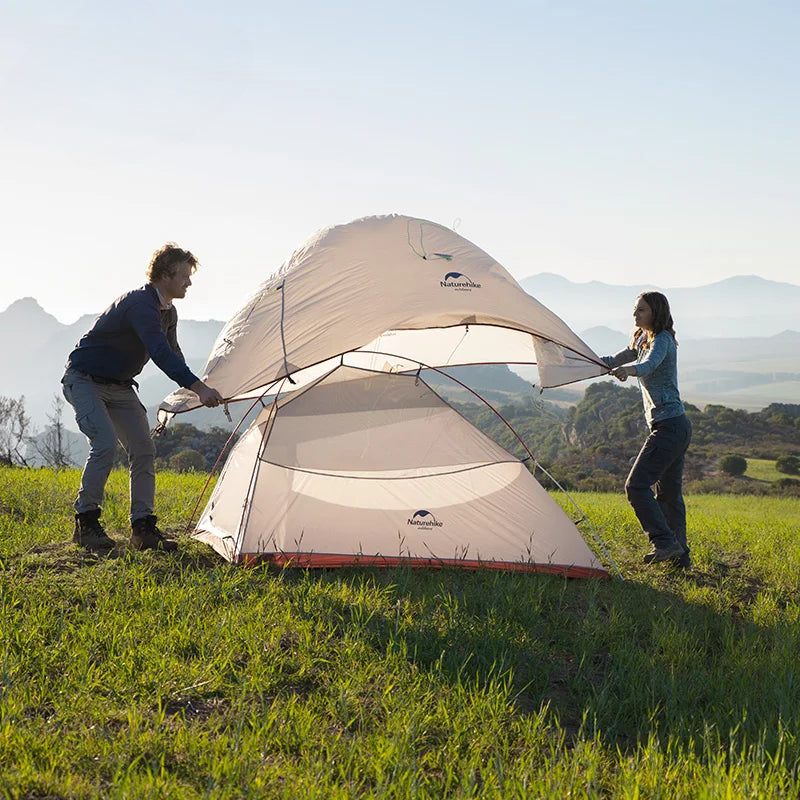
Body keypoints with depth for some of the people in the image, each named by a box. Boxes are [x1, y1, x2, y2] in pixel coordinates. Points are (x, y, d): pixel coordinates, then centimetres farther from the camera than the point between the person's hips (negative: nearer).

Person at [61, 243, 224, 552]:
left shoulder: (168, 312, 4)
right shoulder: (140, 304, -27)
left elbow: (173, 354, 19)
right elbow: (160, 353, -39)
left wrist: (195, 389, 12)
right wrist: (199, 387, -44)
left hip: (119, 386, 9)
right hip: (84, 380, -9)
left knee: (143, 448, -3)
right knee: (105, 443, -24)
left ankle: (142, 528, 0)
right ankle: (85, 524, -11)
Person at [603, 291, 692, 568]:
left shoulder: (662, 340, -11)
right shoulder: (642, 340, 17)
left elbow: (648, 365, -32)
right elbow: (613, 362, 26)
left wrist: (629, 369, -53)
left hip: (668, 425, -10)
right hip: (679, 425, 10)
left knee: (637, 485, -14)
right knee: (669, 492, 13)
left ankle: (664, 542, -14)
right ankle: (680, 557, 17)